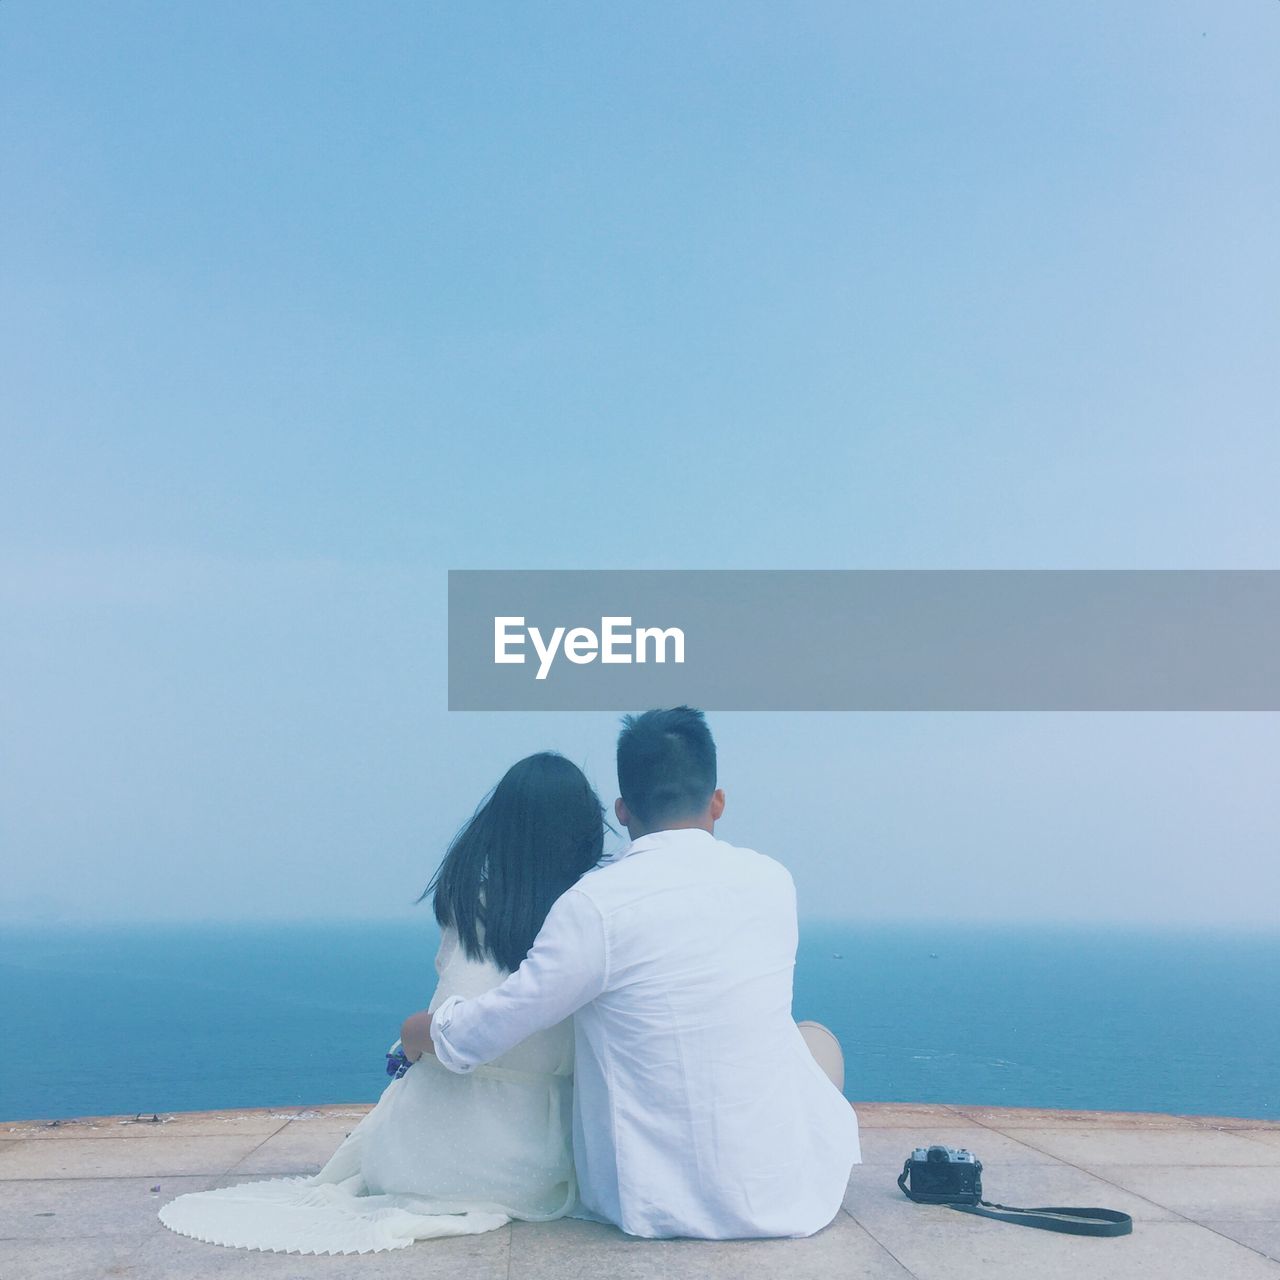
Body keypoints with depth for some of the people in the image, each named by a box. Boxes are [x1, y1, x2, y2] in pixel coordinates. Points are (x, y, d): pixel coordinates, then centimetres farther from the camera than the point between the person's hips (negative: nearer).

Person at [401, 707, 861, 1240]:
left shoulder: (595, 904, -16)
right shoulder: (773, 881, -3)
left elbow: (465, 1040, -11)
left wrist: (417, 1032, 13)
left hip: (651, 1208, -1)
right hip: (789, 1199, 2)